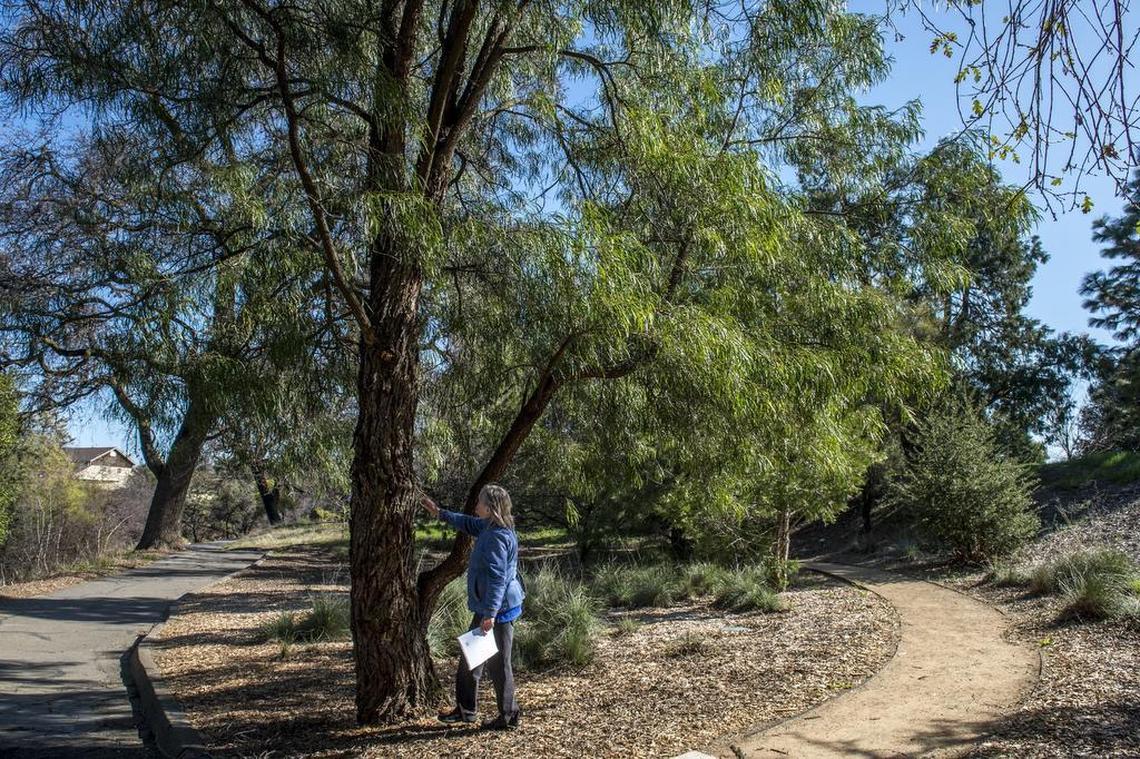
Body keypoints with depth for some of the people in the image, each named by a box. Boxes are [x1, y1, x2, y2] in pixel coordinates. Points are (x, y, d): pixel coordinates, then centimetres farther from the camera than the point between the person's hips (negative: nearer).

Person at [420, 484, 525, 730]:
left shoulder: (497, 537, -24)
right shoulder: (489, 526, 7)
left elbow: (497, 578, -28)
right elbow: (468, 524, 28)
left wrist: (490, 614, -29)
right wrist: (439, 513, 32)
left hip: (498, 610, -11)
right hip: (485, 608, 11)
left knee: (498, 663, 1)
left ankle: (509, 715, 15)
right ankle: (464, 710, 32)